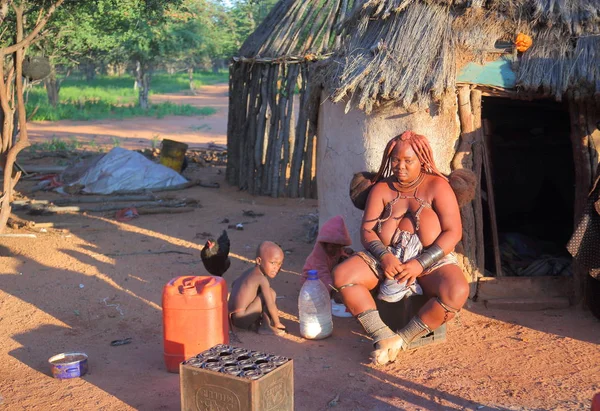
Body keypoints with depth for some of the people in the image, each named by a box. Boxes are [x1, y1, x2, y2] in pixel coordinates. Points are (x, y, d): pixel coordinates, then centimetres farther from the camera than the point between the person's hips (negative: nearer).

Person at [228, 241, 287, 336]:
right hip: (241, 318, -9)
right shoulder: (262, 279, -15)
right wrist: (277, 323, -4)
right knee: (271, 293, -13)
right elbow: (271, 305, -17)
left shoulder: (248, 272, 11)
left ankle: (253, 325, 15)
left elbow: (234, 284, 28)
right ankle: (265, 327, -7)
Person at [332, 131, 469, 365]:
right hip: (388, 257, 3)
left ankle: (403, 339, -20)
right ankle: (384, 337, -26)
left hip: (432, 260, -3)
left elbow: (453, 232, -11)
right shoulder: (382, 188, 8)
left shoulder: (436, 186, -2)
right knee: (342, 275, -22)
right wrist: (384, 256, -21)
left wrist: (420, 264, -22)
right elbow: (366, 230, 0)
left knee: (457, 292, -34)